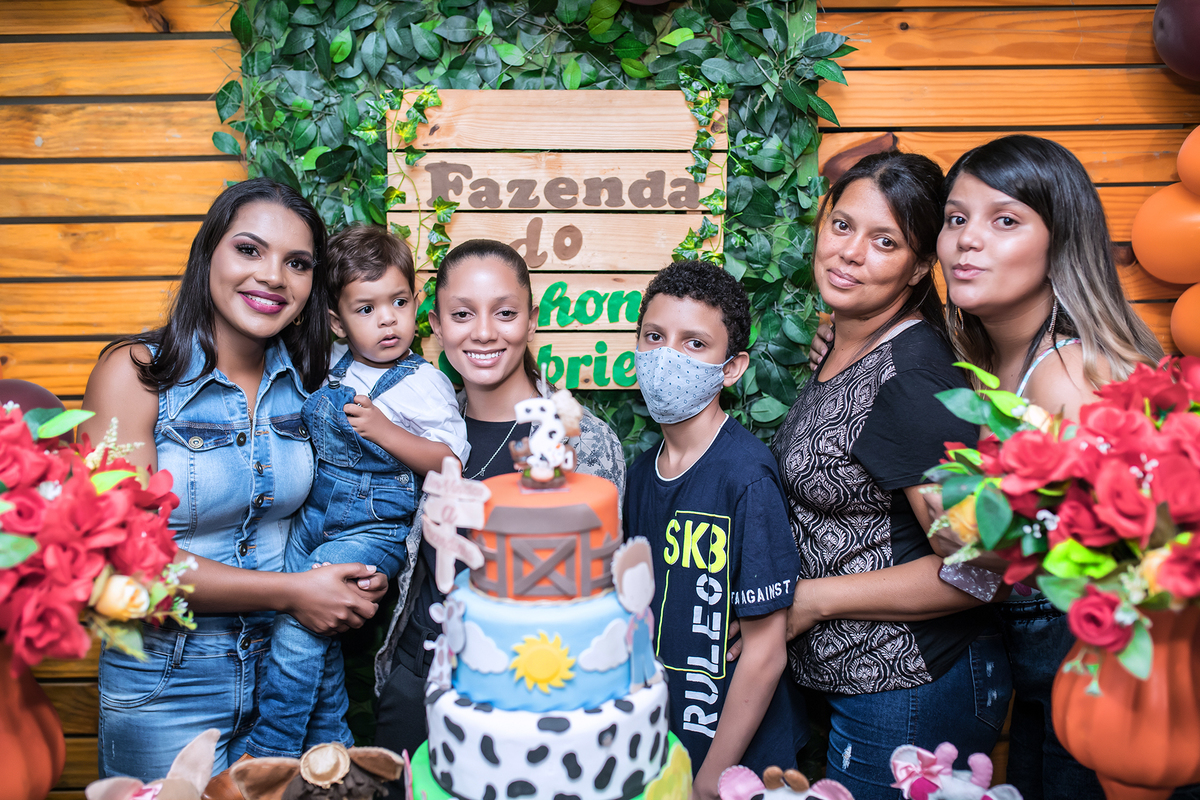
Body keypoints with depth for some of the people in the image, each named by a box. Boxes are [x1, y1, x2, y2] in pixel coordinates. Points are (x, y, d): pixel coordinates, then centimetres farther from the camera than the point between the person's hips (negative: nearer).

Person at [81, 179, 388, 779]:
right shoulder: (135, 374, -13)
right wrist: (290, 591, -20)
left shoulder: (305, 381, -1)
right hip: (165, 680, -3)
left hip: (288, 663, 4)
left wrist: (355, 575, -11)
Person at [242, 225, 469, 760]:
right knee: (315, 635, 9)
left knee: (300, 624, -15)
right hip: (313, 516, 7)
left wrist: (384, 431, -22)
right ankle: (329, 750, 28)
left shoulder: (423, 383, -12)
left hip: (373, 529, -7)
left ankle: (268, 757, 3)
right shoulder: (335, 365, 7)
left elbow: (452, 461, -15)